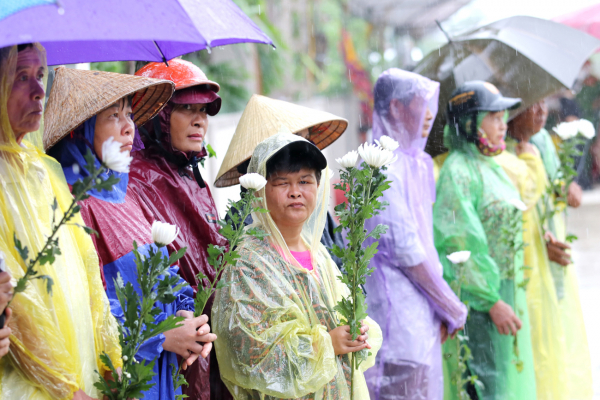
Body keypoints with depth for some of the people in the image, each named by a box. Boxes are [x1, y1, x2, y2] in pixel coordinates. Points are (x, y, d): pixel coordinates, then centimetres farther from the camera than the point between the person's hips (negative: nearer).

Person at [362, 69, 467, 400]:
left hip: (419, 316, 9)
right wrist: (453, 309, -9)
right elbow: (405, 252, -17)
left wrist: (442, 309, 7)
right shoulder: (383, 168, -16)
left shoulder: (413, 163, 12)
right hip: (397, 311, -9)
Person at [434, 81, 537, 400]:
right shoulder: (458, 171, -15)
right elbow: (462, 245, -21)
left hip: (504, 293, 9)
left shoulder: (490, 166, 13)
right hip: (476, 298, -9)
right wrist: (492, 302, -21)